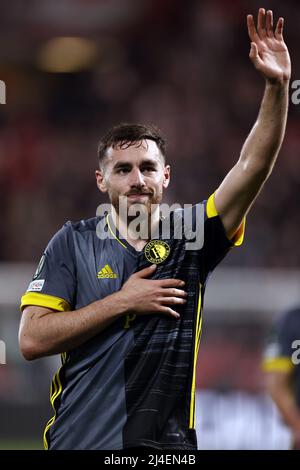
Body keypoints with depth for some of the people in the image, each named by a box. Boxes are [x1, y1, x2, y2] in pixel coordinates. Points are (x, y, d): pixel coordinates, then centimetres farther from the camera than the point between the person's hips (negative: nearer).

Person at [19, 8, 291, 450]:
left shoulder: (189, 235, 3)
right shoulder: (73, 243, 1)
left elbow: (253, 166, -8)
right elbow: (32, 339, -7)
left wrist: (277, 85, -20)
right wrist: (122, 301, -10)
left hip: (168, 440, 1)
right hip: (82, 437, -1)